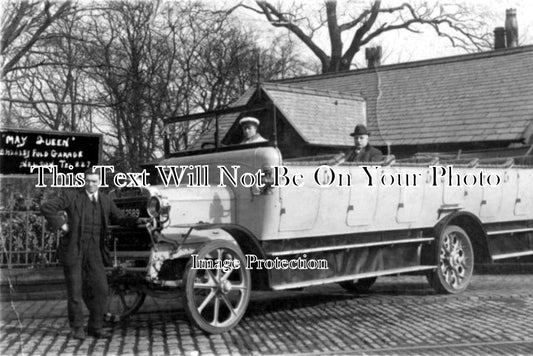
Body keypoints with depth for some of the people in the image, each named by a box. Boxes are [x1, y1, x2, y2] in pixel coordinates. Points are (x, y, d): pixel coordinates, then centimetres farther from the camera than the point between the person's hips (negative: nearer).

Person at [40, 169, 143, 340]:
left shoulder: (106, 201, 8)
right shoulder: (72, 197, -6)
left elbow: (120, 219, 12)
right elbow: (46, 207, -8)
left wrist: (138, 221, -6)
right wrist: (61, 224, -13)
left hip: (93, 253, 3)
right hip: (73, 250, -3)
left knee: (100, 289, -4)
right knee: (75, 291, 2)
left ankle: (95, 327, 10)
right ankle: (77, 328, 18)